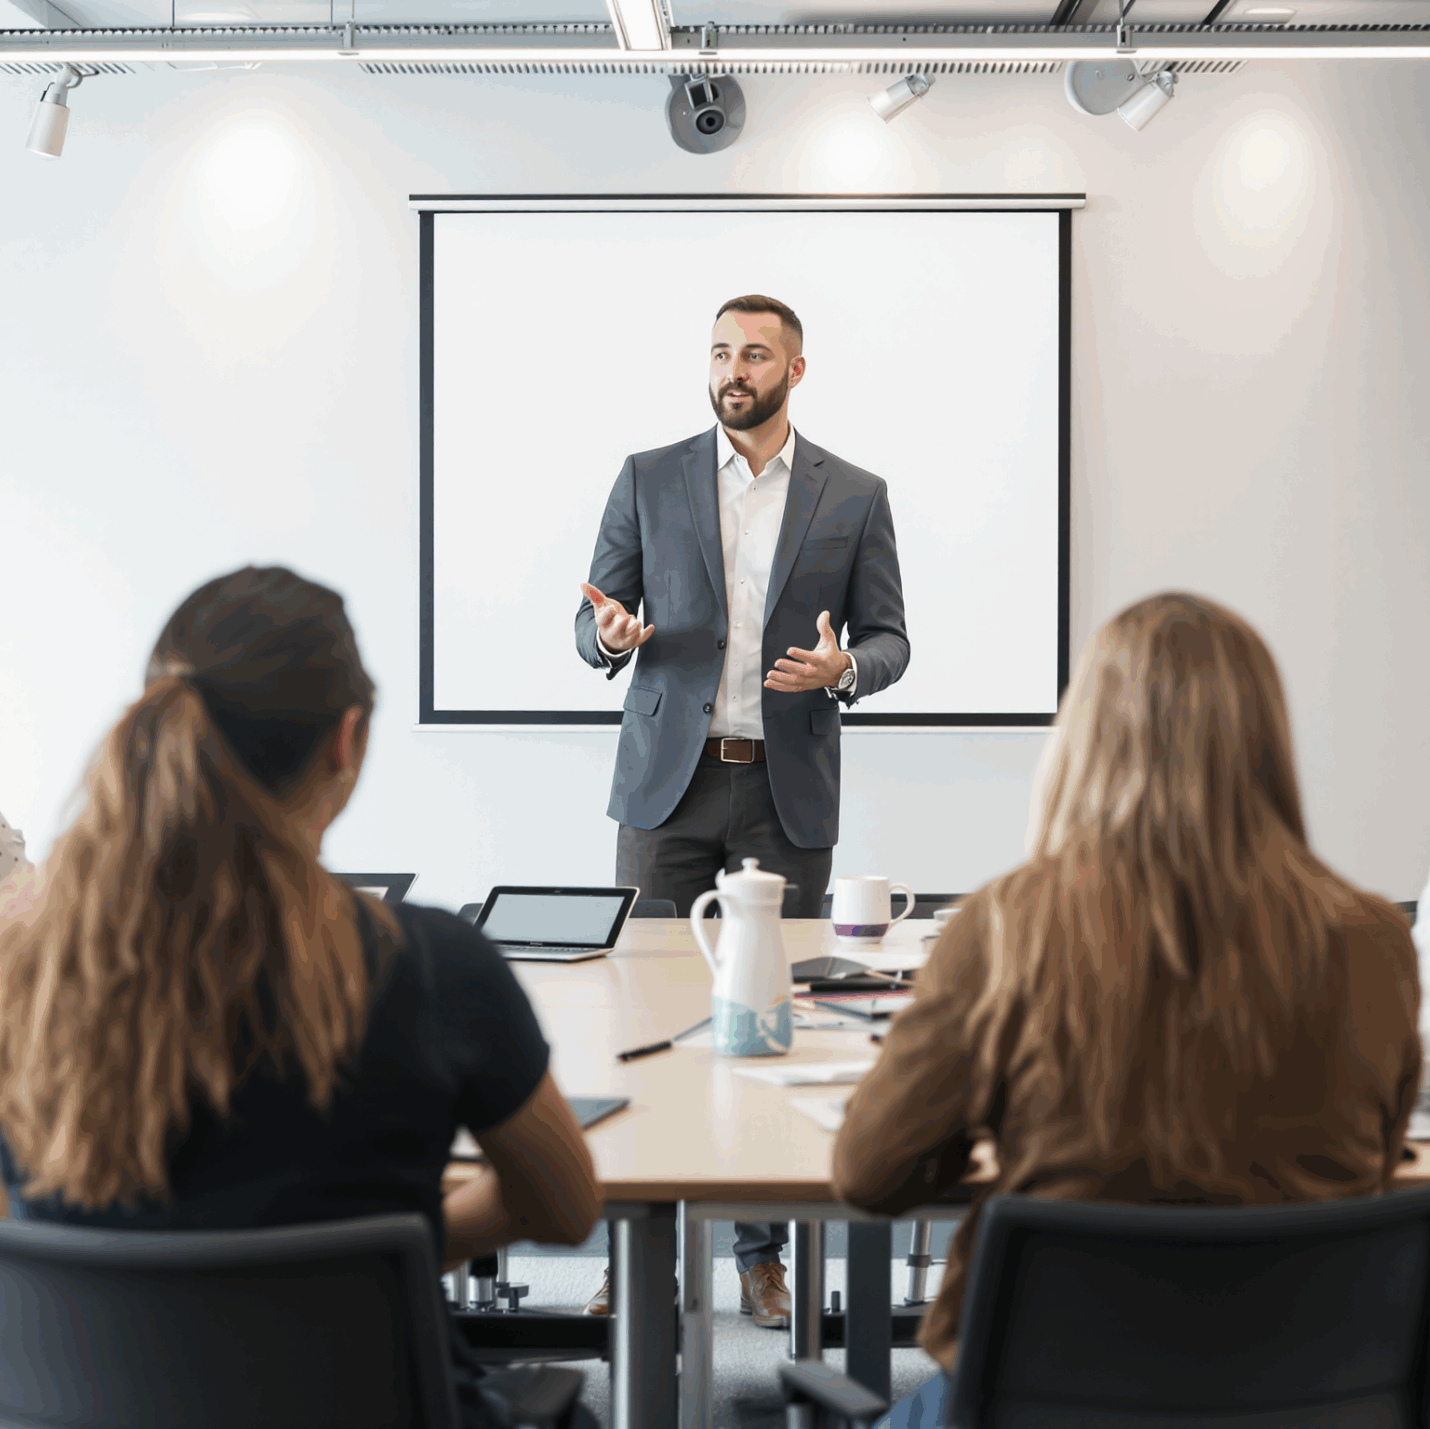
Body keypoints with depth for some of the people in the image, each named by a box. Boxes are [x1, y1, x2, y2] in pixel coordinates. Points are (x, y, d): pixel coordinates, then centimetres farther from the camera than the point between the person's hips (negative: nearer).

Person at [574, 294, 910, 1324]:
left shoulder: (855, 496, 6)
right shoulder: (650, 479, 7)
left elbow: (890, 638, 8)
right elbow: (595, 619, 8)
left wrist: (842, 669, -14)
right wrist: (609, 634, -15)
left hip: (788, 792, 0)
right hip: (669, 782, 0)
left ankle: (763, 1249, 15)